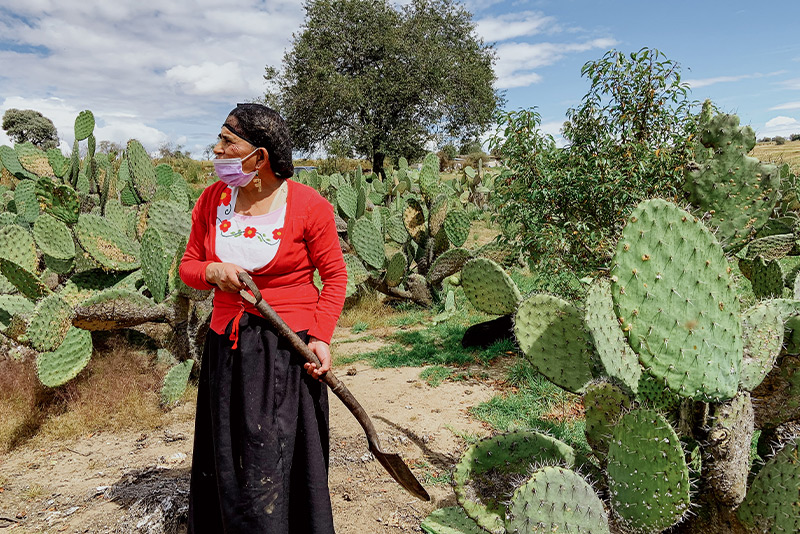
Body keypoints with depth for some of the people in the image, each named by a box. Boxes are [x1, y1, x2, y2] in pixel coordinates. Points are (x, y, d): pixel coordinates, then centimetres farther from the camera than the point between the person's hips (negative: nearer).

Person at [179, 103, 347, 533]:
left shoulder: (308, 206, -11)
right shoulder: (211, 201, 3)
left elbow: (334, 275, -4)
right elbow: (188, 264, 11)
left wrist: (320, 336, -13)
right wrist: (212, 271, -13)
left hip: (288, 349, -4)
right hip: (227, 347, 5)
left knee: (279, 462, 2)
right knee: (225, 460, 15)